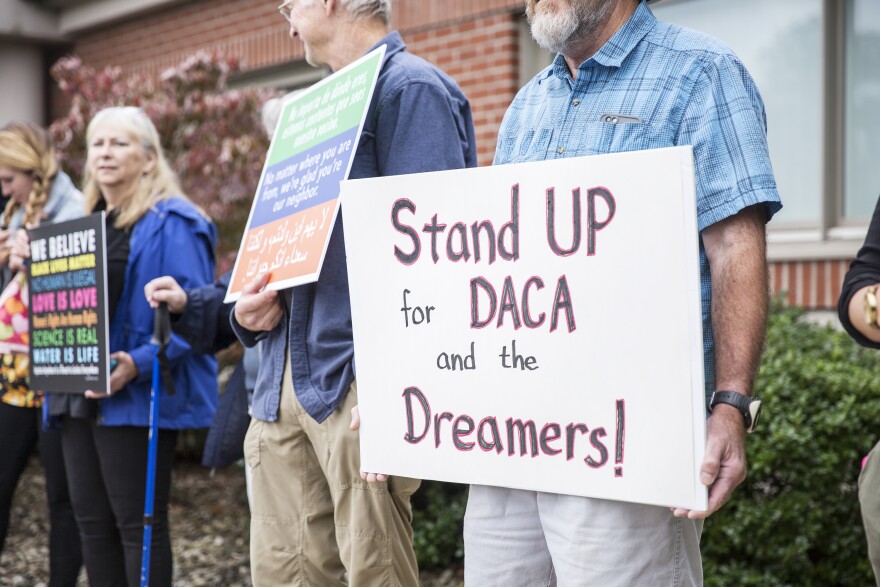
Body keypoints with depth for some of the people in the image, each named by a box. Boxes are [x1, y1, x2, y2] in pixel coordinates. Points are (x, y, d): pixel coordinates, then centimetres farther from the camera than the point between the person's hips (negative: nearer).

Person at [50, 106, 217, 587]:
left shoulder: (172, 223, -8)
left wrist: (138, 364, -26)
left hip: (137, 399, -8)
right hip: (81, 396, 8)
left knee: (137, 524, -2)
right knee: (91, 521, 11)